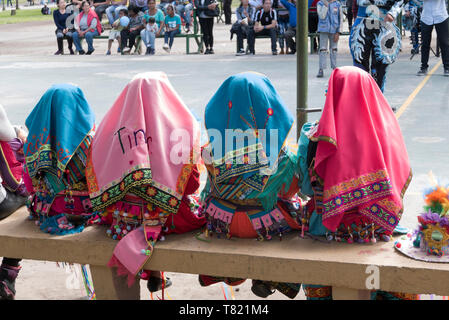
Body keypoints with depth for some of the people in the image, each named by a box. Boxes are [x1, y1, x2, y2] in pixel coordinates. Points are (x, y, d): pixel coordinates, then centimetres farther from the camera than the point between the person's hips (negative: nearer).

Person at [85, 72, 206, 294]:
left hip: (122, 217, 4)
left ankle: (154, 275, 33)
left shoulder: (110, 128, -2)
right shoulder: (181, 128, -11)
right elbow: (191, 184, -10)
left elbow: (95, 179, 3)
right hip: (169, 216, -3)